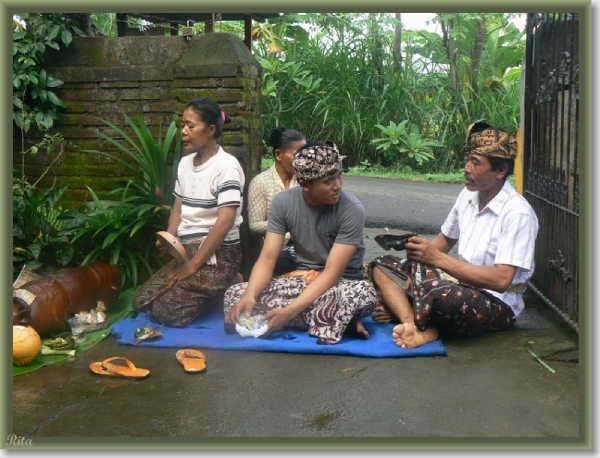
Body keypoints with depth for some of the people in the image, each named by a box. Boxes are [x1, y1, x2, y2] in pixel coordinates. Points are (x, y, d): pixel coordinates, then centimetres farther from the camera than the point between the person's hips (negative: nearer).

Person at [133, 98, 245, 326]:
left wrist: (193, 265, -19)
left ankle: (227, 289, 5)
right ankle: (215, 290, 13)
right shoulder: (184, 163, 9)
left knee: (166, 311, -19)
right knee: (141, 303, 0)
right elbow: (178, 207, 15)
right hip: (186, 249, 8)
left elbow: (225, 222, -21)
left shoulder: (226, 166, -15)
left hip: (218, 254, -8)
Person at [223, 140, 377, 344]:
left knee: (364, 292, -39)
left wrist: (290, 311, -33)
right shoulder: (283, 202, -10)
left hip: (340, 283, -4)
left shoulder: (352, 210, -20)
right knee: (235, 295, -19)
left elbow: (332, 272, -23)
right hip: (302, 279, 5)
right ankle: (335, 320, -20)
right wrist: (250, 295, -32)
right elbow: (267, 259, -11)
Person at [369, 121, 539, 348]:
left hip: (498, 305, -8)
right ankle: (412, 325, -26)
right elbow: (444, 240, 15)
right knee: (382, 265, -1)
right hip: (461, 286, 8)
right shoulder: (468, 195, 5)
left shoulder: (517, 213, -17)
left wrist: (438, 259, -25)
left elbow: (501, 280, -24)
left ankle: (423, 329, -7)